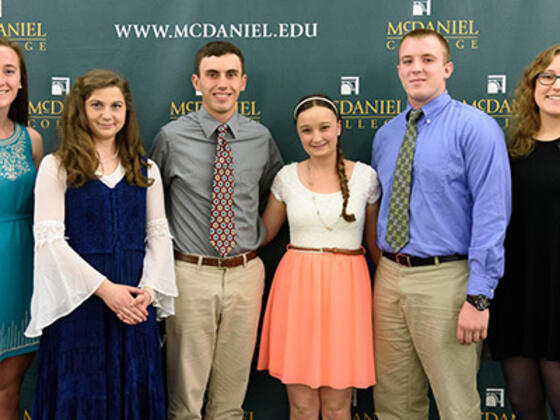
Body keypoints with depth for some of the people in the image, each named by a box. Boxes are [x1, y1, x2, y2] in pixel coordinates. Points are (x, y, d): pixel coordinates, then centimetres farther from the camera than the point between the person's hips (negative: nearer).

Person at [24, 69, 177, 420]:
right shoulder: (57, 167, -1)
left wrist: (149, 289, -8)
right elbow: (49, 239, -9)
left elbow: (159, 234, 8)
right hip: (78, 302, -3)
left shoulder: (145, 169, 10)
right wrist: (104, 287, -15)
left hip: (134, 303, 3)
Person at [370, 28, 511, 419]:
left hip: (444, 279, -6)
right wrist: (383, 269, 11)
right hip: (388, 277, 6)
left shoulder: (475, 128, -8)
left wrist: (478, 298, -19)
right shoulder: (385, 135, 12)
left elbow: (491, 216, -14)